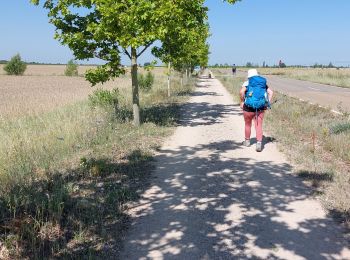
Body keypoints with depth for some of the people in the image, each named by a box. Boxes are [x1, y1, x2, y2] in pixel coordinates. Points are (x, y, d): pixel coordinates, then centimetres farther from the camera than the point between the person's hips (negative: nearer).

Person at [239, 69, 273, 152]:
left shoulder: (247, 83, -1)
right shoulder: (263, 83, 11)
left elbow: (241, 92, -20)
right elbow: (271, 92, 1)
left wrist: (242, 102, -8)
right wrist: (267, 104, 3)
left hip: (249, 108, -2)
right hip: (260, 108, 2)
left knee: (248, 124, 18)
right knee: (259, 126, 1)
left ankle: (247, 141, 35)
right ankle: (259, 143, -17)